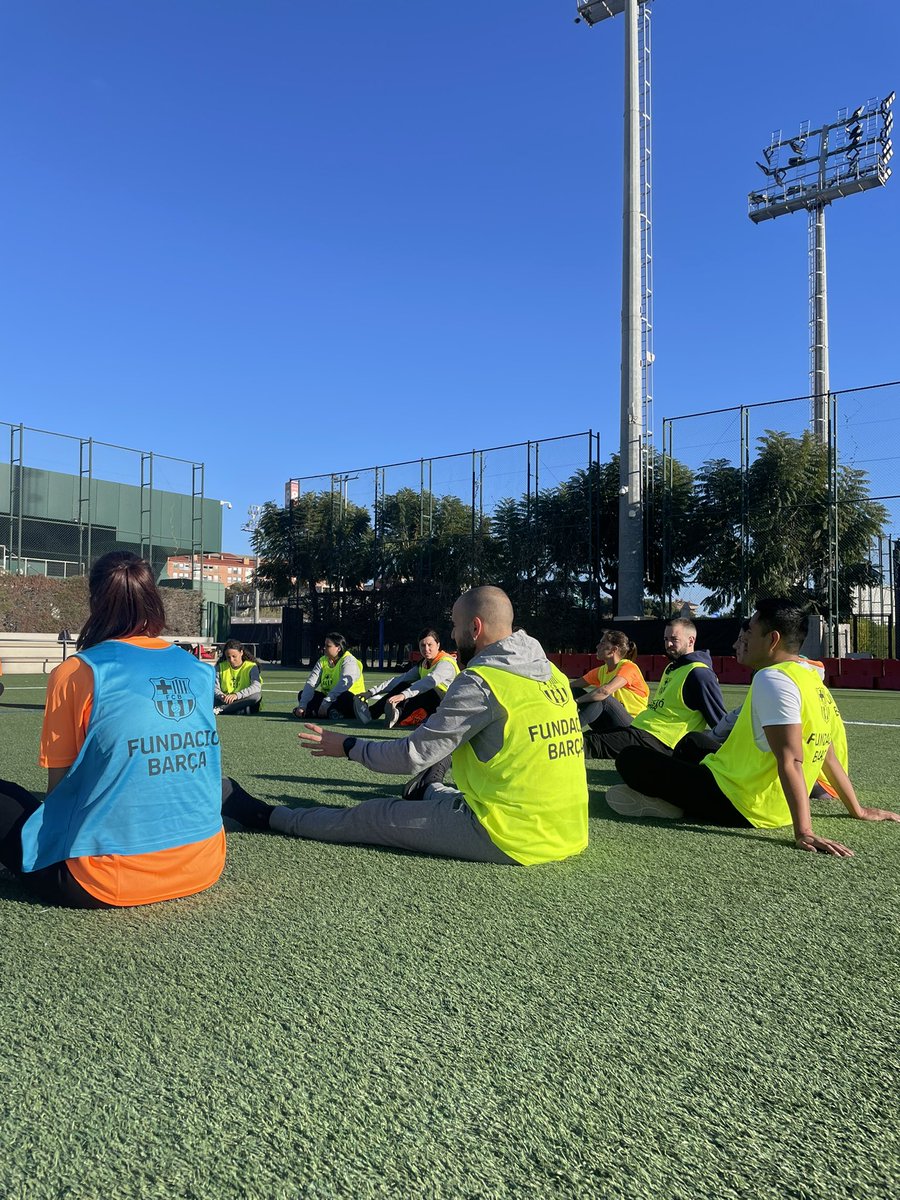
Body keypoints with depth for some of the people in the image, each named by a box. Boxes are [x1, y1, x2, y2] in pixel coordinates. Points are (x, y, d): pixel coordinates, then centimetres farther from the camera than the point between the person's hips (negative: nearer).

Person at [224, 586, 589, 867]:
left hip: (511, 838, -7)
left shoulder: (480, 682, -16)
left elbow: (414, 755, -13)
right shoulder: (551, 674, 8)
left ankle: (268, 817, 23)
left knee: (377, 815, 8)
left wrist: (347, 747, 3)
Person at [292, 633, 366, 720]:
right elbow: (310, 683, -7)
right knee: (302, 694, -6)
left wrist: (325, 704, -41)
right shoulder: (322, 661, 4)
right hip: (330, 701, 7)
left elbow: (343, 684, -32)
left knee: (346, 696, -39)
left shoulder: (348, 661, -14)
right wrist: (302, 706, -22)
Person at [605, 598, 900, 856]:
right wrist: (858, 811, 21)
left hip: (737, 804, -10)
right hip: (773, 808, 10)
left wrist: (803, 833, -29)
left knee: (630, 759, -8)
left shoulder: (771, 678, -21)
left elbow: (790, 761, -27)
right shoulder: (814, 680, 8)